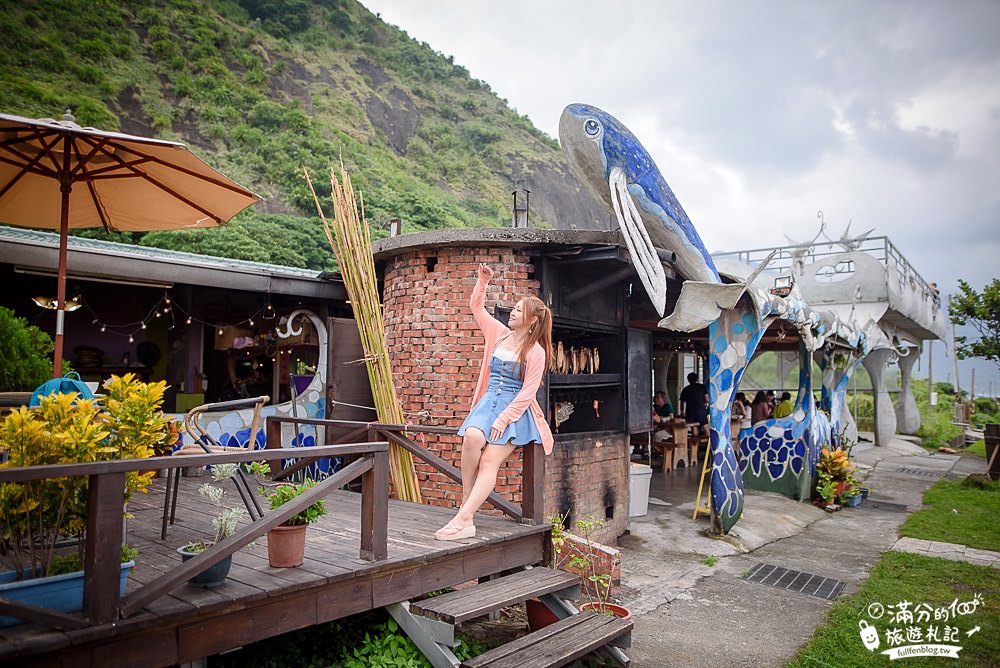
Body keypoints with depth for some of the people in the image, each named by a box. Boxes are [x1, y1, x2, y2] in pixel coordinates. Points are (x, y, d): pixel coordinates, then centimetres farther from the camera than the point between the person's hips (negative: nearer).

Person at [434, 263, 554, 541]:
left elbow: (527, 392, -11)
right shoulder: (499, 333, 11)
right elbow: (476, 307, 20)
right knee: (472, 438, -28)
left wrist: (503, 419, -17)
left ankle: (463, 518, -21)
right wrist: (483, 280, 8)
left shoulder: (535, 352, -6)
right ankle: (467, 504, -17)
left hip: (516, 410, -4)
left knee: (489, 462, -17)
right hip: (488, 402, 4)